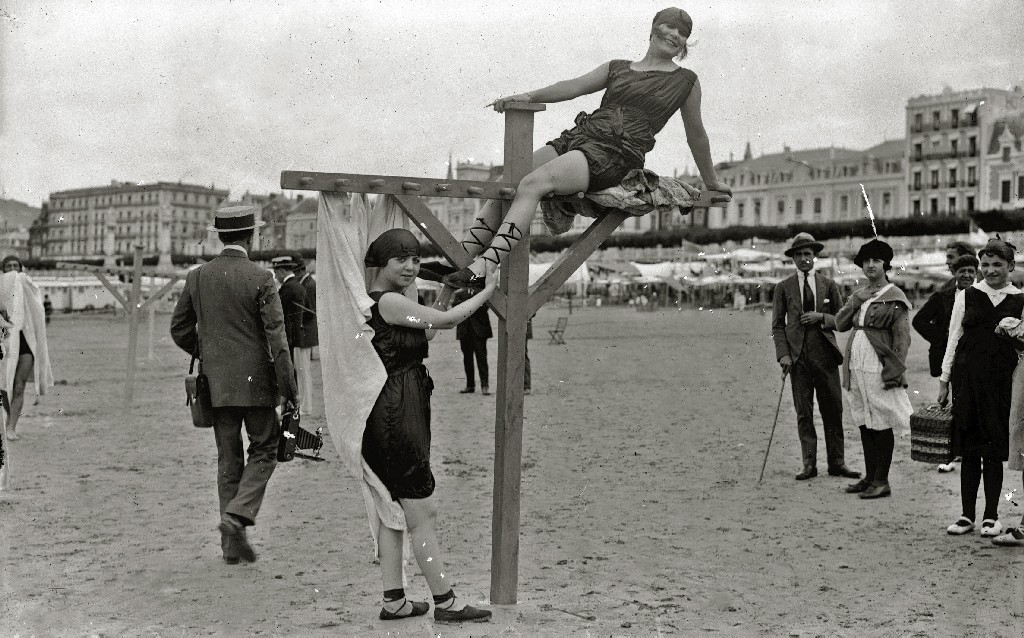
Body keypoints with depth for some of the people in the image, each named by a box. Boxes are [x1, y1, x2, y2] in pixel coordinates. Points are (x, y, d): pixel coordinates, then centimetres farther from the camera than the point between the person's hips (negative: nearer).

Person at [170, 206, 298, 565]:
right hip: (255, 380, -4)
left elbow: (179, 329, 10)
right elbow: (276, 336, -13)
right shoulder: (260, 279, -11)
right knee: (263, 450, 12)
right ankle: (238, 515, -8)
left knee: (228, 459, 11)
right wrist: (288, 387, -9)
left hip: (216, 383, 5)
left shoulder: (197, 277, 3)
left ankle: (233, 543, 14)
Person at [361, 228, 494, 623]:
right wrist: (489, 289, -1)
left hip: (390, 416, 10)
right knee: (423, 512, -3)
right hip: (397, 416, -10)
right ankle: (445, 603, 6)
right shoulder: (389, 301, -14)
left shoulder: (377, 302, 15)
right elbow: (448, 319, -12)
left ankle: (393, 601, 18)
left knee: (393, 510, 12)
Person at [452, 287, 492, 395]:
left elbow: (484, 306, -8)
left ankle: (485, 385, -6)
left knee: (481, 357, -7)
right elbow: (455, 305, -3)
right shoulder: (460, 292, 13)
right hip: (464, 330, 3)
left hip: (479, 329, -3)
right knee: (467, 358, 6)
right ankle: (470, 385, 13)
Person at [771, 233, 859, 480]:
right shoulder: (783, 287, 7)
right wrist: (783, 354, -7)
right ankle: (809, 464, 8)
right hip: (798, 356, -1)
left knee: (833, 410, 2)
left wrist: (821, 317, -10)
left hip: (825, 353, 1)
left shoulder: (829, 285, 10)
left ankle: (837, 463, 9)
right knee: (803, 412, 1)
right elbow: (777, 324, 5)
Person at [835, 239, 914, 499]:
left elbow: (902, 338, -8)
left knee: (881, 426, -1)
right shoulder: (859, 295, 16)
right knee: (864, 424, 12)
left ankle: (882, 481, 6)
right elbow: (840, 324, 10)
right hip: (856, 366, 7)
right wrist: (856, 300, -2)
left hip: (879, 368, -7)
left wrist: (896, 372, -14)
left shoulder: (894, 298, -4)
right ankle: (869, 477, 21)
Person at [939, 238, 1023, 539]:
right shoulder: (966, 296, 7)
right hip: (967, 376, 1)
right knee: (969, 449, 5)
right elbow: (954, 339, 9)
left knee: (994, 451, 3)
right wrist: (944, 380, 7)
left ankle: (991, 516, 14)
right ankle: (967, 515, 14)